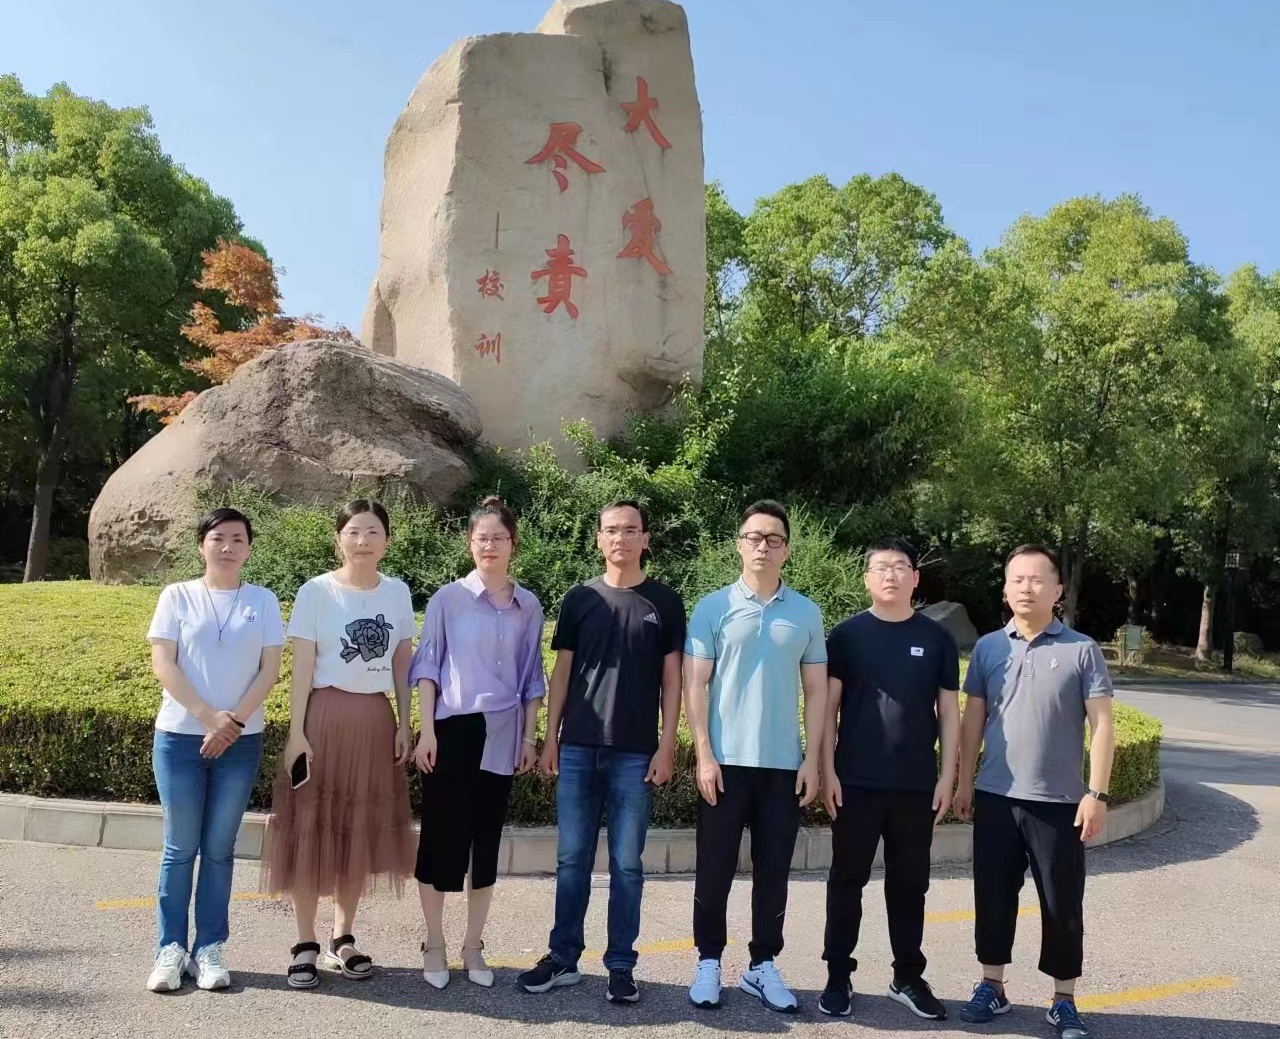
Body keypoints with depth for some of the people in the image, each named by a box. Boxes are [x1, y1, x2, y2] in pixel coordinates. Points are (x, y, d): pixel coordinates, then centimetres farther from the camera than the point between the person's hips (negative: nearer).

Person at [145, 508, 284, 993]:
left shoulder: (263, 600, 5)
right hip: (180, 736, -1)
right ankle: (171, 949, 13)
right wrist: (209, 716, -13)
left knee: (219, 848, 6)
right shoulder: (177, 596, 2)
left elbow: (270, 669, 1)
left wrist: (234, 721, -11)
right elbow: (163, 665, -4)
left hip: (241, 740, 1)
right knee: (180, 847, 3)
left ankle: (209, 949, 13)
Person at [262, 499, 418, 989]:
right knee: (312, 828, 1)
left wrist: (405, 725, 5)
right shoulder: (316, 591, -4)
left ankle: (343, 941, 22)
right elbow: (302, 667, -6)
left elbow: (403, 664, 9)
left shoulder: (398, 593, 6)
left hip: (375, 720, 3)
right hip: (324, 716, -3)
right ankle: (306, 946, 12)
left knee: (362, 830, 8)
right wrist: (296, 731, -11)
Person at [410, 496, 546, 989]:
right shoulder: (448, 598, -2)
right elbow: (427, 666, -1)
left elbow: (531, 676, 10)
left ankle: (473, 945, 22)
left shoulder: (528, 606, 5)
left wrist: (529, 737, 7)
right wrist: (426, 731, -7)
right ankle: (434, 945, 17)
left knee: (486, 839, 9)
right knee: (442, 837, 2)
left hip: (501, 734, 3)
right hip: (452, 729, -2)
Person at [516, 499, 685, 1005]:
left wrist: (666, 746, -4)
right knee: (572, 859, 9)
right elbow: (562, 672, 9)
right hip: (577, 749, 2)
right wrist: (551, 738, 4)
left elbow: (671, 679, 3)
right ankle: (563, 957, 21)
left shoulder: (664, 602, 3)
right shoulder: (579, 599, 7)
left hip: (635, 754, -1)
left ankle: (620, 965, 16)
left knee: (626, 864, 5)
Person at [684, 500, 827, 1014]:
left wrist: (813, 759, 1)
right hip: (727, 760, -2)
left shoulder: (806, 613, 6)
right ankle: (708, 962, 21)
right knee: (715, 869, 6)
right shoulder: (714, 607, -1)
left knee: (773, 871, 10)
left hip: (784, 763, 2)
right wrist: (704, 755, -9)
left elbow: (816, 691, 8)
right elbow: (695, 685, -3)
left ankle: (762, 965, 23)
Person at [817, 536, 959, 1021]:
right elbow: (828, 707, 0)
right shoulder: (846, 634, 0)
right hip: (856, 781, -1)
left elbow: (949, 712, 6)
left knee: (909, 884, 12)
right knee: (847, 881, 7)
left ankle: (909, 977, 26)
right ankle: (838, 977, 18)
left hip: (917, 784, 2)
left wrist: (947, 777, 1)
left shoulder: (937, 638, 4)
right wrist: (827, 770, -6)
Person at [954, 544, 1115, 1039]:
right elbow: (972, 719, 8)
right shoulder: (988, 647, 4)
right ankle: (991, 986, 27)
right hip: (995, 798, 2)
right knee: (993, 897, 11)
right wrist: (963, 782, 5)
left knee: (1062, 904, 7)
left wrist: (1097, 794, -9)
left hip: (1059, 802, -2)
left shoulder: (1081, 650, -3)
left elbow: (1101, 725, -4)